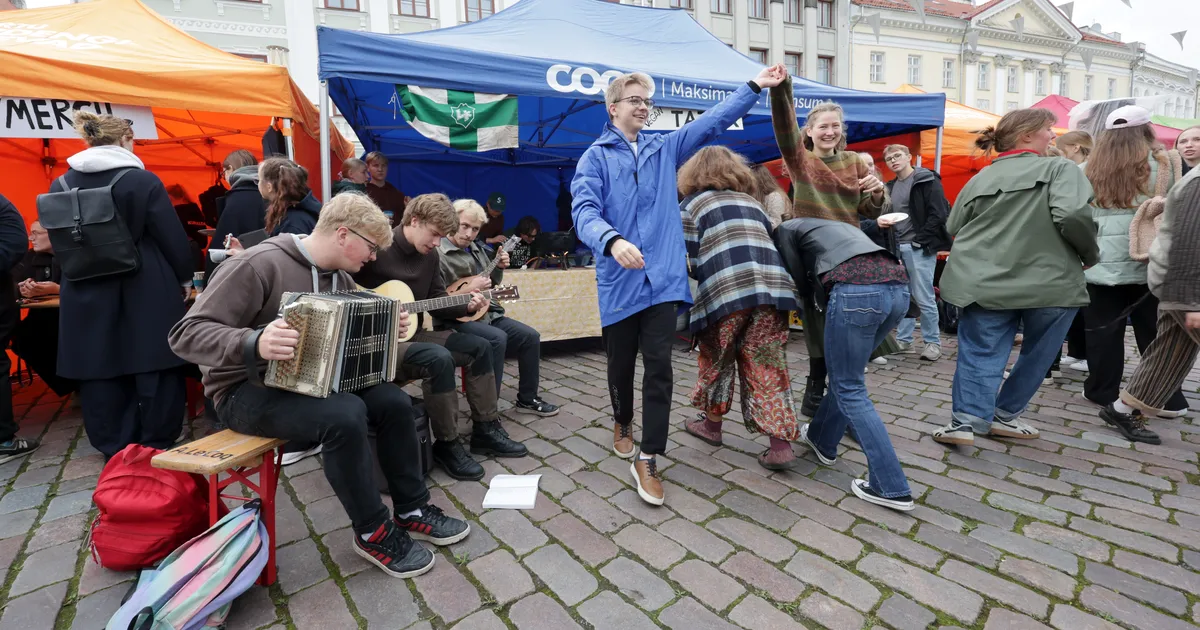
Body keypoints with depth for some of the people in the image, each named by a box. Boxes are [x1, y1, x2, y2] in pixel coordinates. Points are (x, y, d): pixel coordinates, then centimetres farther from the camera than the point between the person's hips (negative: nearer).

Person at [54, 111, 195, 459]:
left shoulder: (60, 186, 5)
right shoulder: (143, 181, -10)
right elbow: (172, 236, -9)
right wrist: (185, 277, 3)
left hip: (87, 295, 5)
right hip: (146, 293, -4)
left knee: (100, 372, 11)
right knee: (154, 369, 5)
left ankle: (115, 451, 20)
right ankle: (158, 446, 14)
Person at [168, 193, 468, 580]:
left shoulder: (339, 278, 5)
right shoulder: (259, 264, -19)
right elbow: (185, 334, -22)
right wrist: (254, 343, -41)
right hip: (247, 391, -7)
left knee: (394, 401, -11)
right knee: (345, 415, -33)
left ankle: (412, 510, 5)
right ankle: (373, 533, -12)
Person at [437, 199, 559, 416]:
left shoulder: (477, 249, 13)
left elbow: (490, 283, 23)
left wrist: (499, 267, 4)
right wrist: (469, 290, -23)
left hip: (487, 313, 9)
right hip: (456, 319, -8)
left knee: (530, 336, 0)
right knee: (497, 339, -33)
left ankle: (527, 399, 12)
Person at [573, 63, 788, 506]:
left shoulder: (665, 148, 16)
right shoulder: (596, 156, 2)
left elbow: (712, 121, 16)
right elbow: (584, 210, -13)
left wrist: (754, 87, 8)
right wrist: (612, 241, -33)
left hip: (662, 277, 2)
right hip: (618, 280, -2)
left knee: (659, 368, -3)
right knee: (621, 363, 12)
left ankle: (647, 460, 7)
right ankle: (622, 423, 41)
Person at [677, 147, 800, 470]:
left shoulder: (690, 205, 12)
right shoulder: (752, 201, 27)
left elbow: (689, 262, 3)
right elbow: (772, 242, 21)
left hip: (725, 290, -4)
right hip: (771, 285, 4)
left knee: (717, 362, 16)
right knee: (767, 367, 9)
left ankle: (711, 425, 32)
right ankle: (781, 444, 8)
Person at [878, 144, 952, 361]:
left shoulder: (928, 181, -3)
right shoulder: (891, 186, 17)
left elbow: (939, 214, -10)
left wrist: (919, 240, -14)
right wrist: (880, 221, 0)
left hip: (919, 247, -6)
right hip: (897, 248, 6)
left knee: (924, 298, -4)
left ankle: (933, 342, 9)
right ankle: (903, 339, 20)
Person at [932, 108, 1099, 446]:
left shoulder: (980, 178, 11)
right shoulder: (1060, 168, -2)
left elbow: (953, 229, 14)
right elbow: (1072, 216, -17)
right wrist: (1091, 255, -1)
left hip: (984, 282, 3)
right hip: (1049, 282, -3)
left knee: (980, 355, 5)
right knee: (1036, 356, 16)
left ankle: (966, 421, -6)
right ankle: (1004, 416, 23)